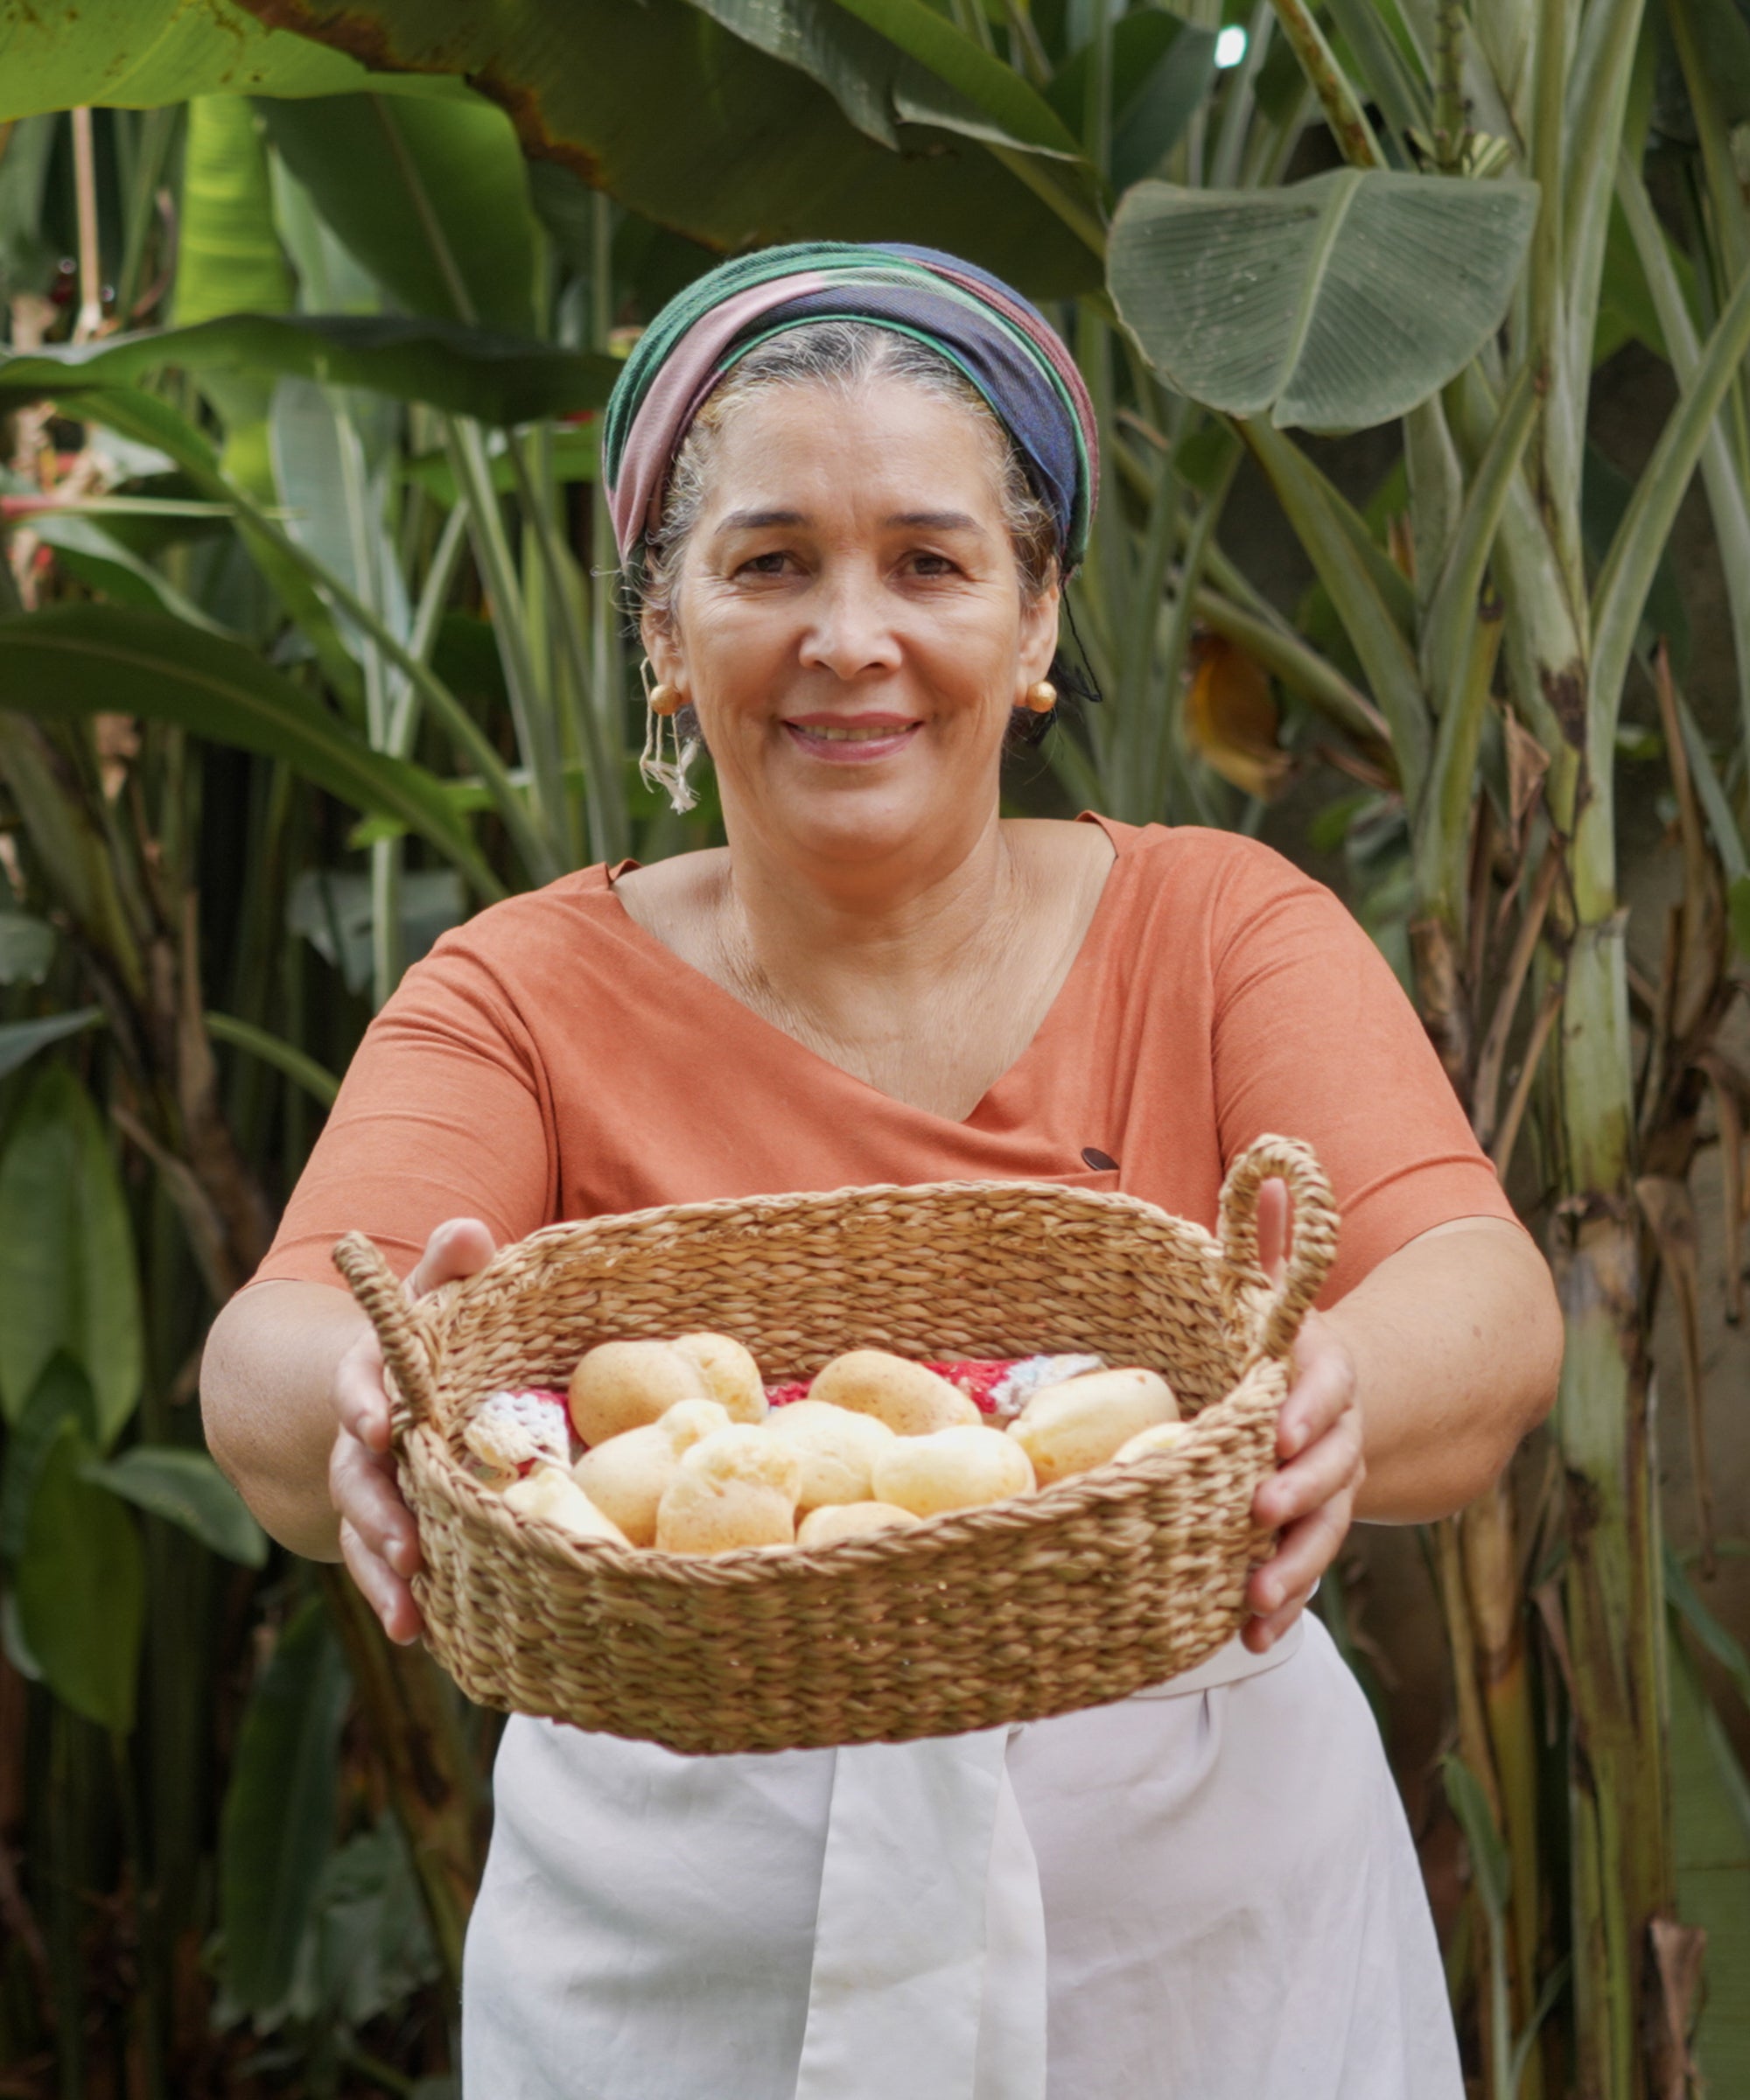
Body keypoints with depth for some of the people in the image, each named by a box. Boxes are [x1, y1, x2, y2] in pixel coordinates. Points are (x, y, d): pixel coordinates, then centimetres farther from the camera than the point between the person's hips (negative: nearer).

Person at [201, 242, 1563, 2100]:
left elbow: (1488, 1301, -18)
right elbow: (267, 1362, -19)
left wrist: (1336, 1405, -41)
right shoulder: (530, 993, -4)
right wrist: (362, 1403, -43)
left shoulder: (1221, 930, -4)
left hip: (1204, 1923, 1)